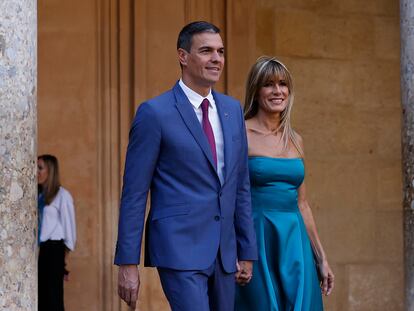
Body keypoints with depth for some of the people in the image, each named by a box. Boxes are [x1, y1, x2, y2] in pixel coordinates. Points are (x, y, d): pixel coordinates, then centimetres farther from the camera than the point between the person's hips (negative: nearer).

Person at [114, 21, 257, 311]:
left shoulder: (233, 110, 11)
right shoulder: (155, 113, -7)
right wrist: (127, 263, -9)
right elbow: (134, 193, -7)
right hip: (179, 249, -6)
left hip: (224, 252, 6)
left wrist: (247, 251, 14)